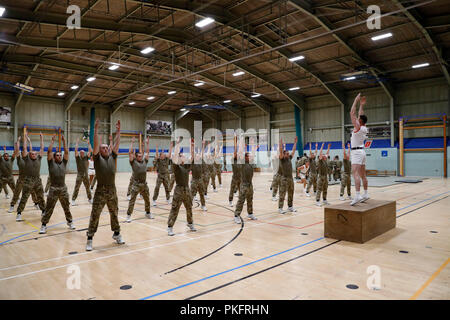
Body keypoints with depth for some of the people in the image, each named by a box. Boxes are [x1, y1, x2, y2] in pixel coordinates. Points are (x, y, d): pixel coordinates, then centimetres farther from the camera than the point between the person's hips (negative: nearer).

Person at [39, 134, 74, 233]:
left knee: (67, 208, 13)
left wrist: (64, 141, 1)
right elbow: (49, 151, -6)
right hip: (53, 189, -3)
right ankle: (44, 225, 12)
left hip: (63, 189, 3)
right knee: (48, 209, 2)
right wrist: (52, 141, -2)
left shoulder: (64, 162, 11)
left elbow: (66, 152, 2)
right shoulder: (51, 163, 4)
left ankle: (70, 222, 26)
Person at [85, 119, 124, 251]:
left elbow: (117, 144, 7)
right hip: (100, 191, -4)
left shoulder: (112, 157, 10)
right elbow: (96, 144, -10)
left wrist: (118, 131, 5)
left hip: (112, 191, 4)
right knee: (94, 216, 2)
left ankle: (117, 234, 29)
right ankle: (89, 239, 10)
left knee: (114, 214, 15)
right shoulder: (97, 158, 0)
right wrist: (96, 129, -14)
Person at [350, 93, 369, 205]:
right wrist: (361, 104, 29)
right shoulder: (364, 128, 10)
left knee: (356, 174, -19)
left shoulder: (358, 127, -11)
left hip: (357, 152, -9)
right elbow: (360, 115, 24)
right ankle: (365, 194, 19)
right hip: (361, 151, 9)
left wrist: (356, 100, -2)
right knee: (363, 175, 13)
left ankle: (357, 195, -29)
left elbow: (352, 113, -10)